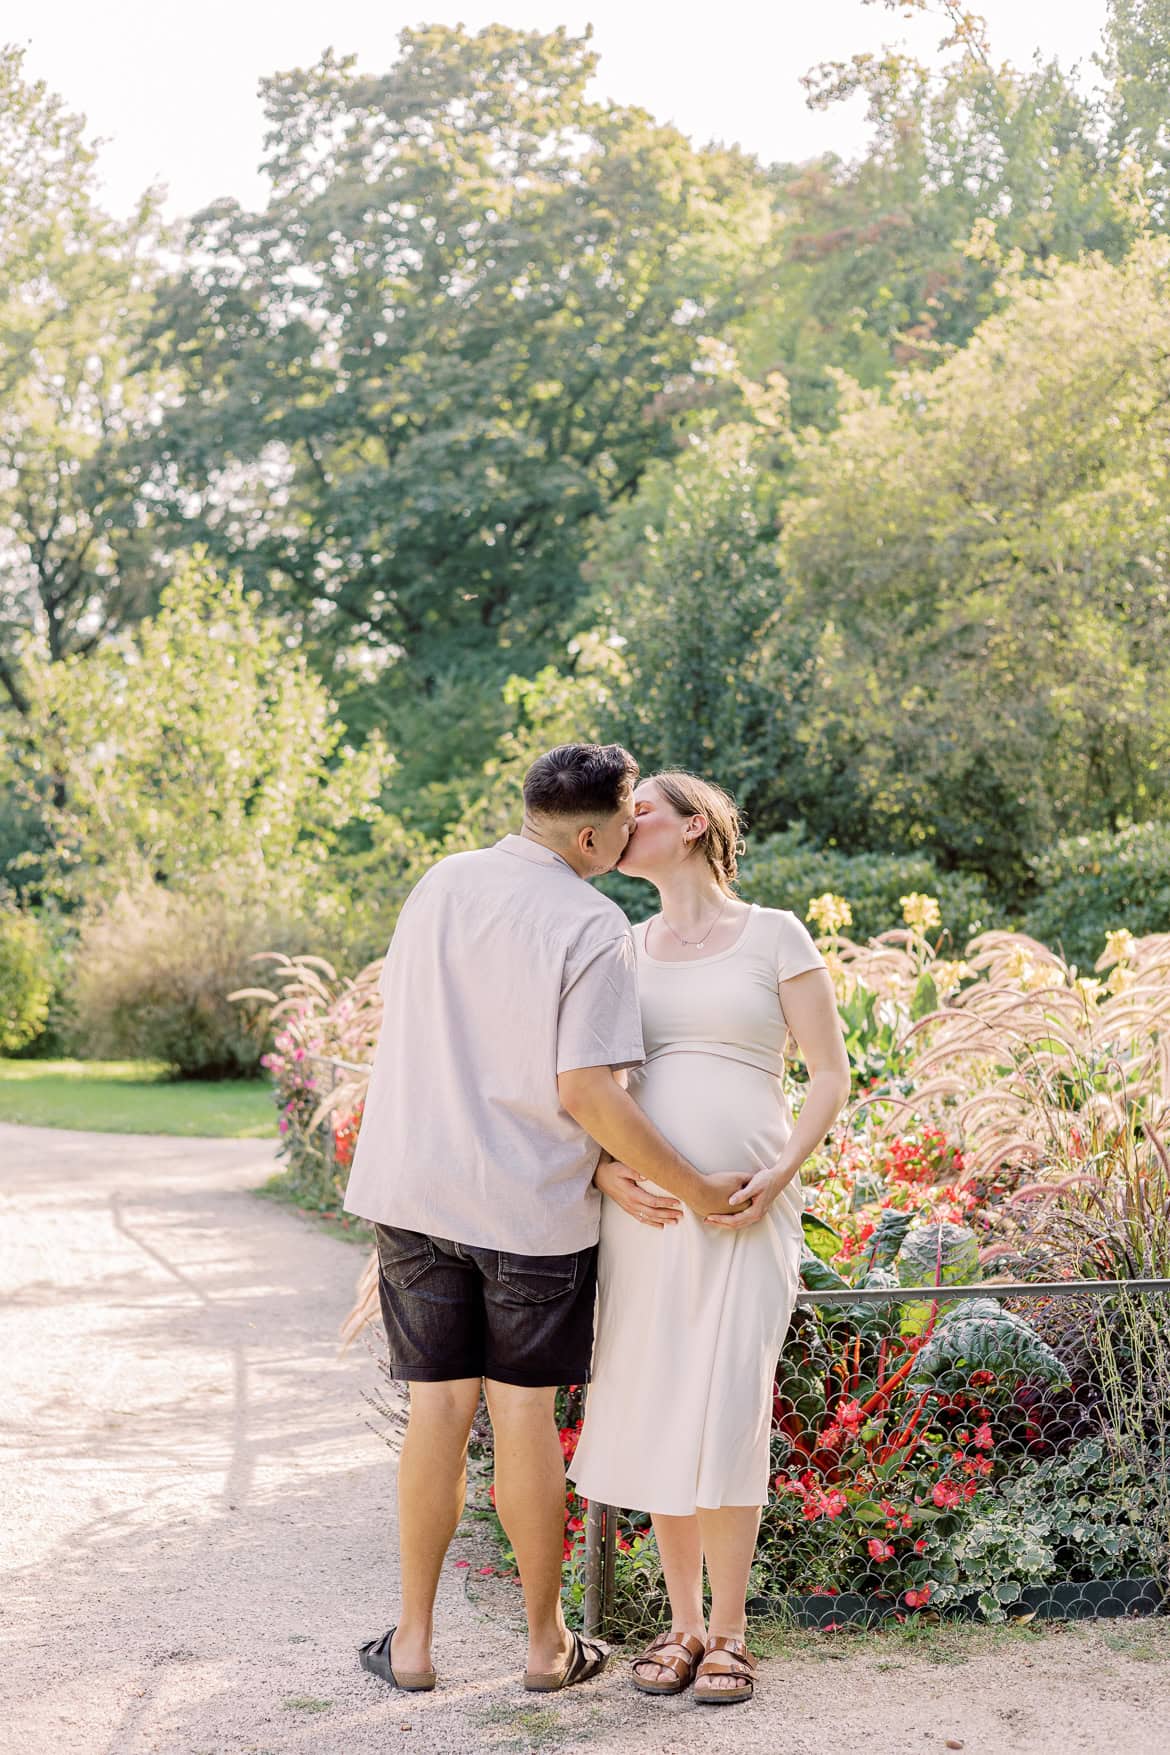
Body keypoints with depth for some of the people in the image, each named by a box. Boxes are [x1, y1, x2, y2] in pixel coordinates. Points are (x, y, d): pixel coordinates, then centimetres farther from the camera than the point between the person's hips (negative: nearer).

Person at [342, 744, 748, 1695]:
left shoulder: (438, 885, 5)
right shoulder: (594, 927, -14)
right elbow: (587, 1091, -19)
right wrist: (692, 1186, -10)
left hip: (416, 1189, 4)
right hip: (532, 1202, -4)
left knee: (438, 1405, 11)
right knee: (525, 1413, 6)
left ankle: (412, 1641, 19)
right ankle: (548, 1642, 20)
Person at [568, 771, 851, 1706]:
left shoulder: (775, 936, 0)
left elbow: (830, 1075, 0)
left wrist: (776, 1182, -13)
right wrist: (604, 1171, -6)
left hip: (744, 1217, -4)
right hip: (643, 1213, 4)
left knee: (724, 1419, -9)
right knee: (656, 1419, 3)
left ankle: (728, 1635, 5)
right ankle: (683, 1623, 17)